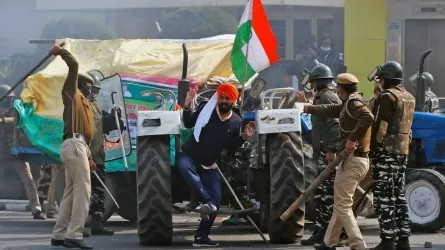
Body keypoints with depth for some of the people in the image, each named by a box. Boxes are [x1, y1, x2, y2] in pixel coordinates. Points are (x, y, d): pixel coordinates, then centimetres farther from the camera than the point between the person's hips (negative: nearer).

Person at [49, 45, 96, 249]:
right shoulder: (72, 94, 3)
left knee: (71, 191, 11)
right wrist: (61, 52, 1)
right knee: (83, 189, -13)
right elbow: (74, 66, -10)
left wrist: (89, 157, 24)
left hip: (78, 146, 10)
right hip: (74, 145, -10)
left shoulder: (83, 104, 27)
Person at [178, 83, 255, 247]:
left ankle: (201, 237, 10)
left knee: (216, 200, -3)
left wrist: (244, 138, -10)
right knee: (184, 165, -41)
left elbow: (230, 147, 6)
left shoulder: (236, 122, -2)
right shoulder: (206, 110, -11)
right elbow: (188, 124, -2)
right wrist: (187, 107, -18)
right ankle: (208, 202, -47)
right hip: (189, 156, -4)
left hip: (209, 165, 4)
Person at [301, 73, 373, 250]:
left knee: (342, 206, -9)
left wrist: (353, 138, -29)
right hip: (360, 160, 10)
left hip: (352, 160, -10)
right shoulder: (349, 103, 16)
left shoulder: (353, 102, -14)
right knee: (341, 203, 19)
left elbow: (368, 118, -33)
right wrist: (309, 109, 44)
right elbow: (331, 111, 33)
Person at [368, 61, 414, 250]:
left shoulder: (388, 96, -13)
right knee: (399, 195, 12)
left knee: (384, 197, -6)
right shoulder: (409, 98, 14)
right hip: (403, 150, 8)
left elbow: (381, 126, -17)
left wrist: (372, 148, -12)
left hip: (386, 151, -8)